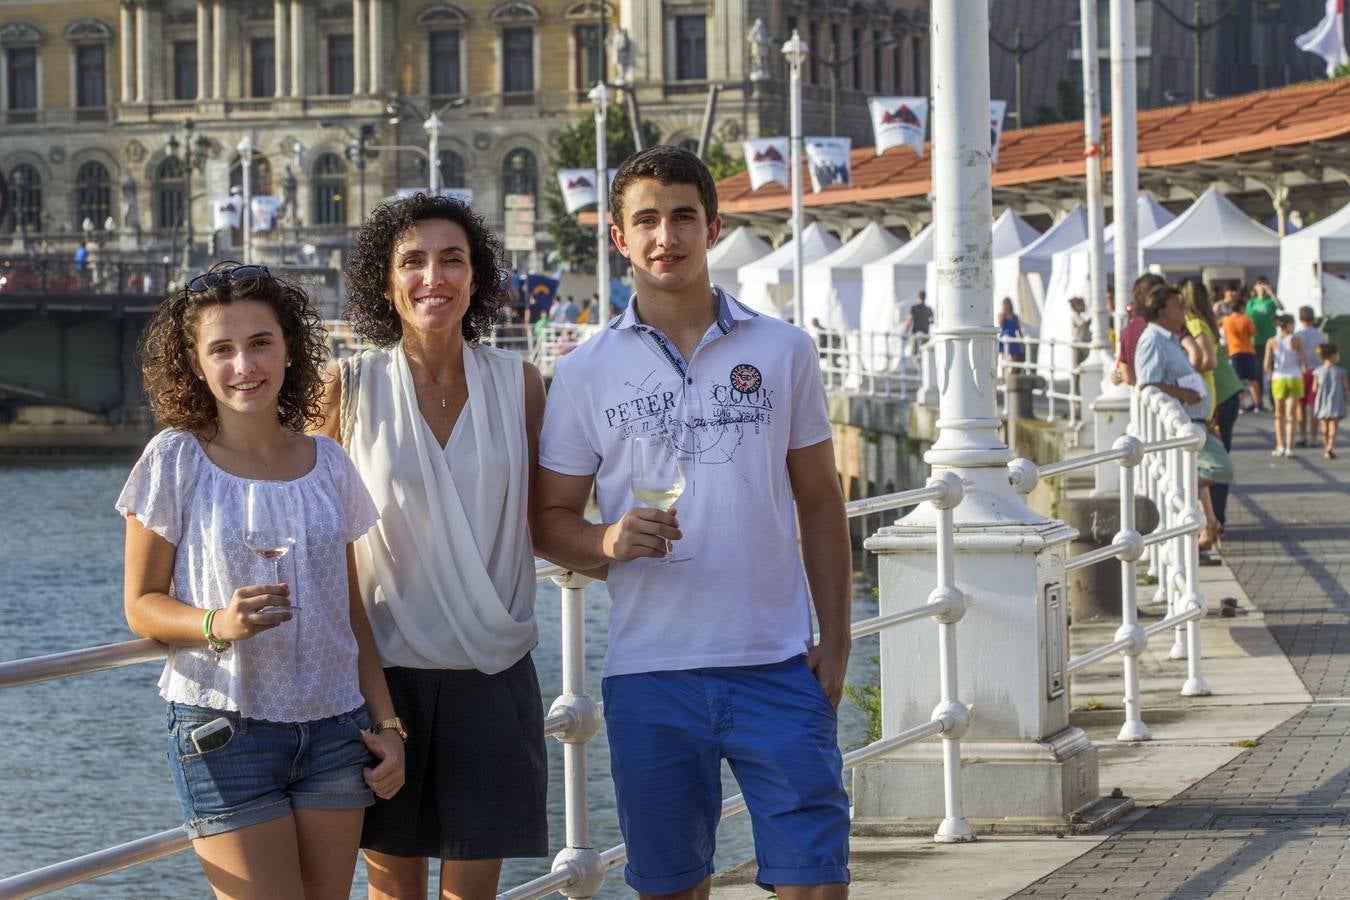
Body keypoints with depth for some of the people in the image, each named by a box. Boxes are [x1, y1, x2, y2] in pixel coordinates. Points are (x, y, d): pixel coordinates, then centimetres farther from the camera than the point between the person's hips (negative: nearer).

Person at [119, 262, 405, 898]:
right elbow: (142, 605, -2)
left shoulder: (326, 464, 8)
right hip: (223, 727, -4)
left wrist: (386, 722, 9)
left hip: (334, 727, 4)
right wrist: (218, 623, -22)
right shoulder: (176, 460, -4)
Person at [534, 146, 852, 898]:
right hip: (649, 673, 0)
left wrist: (836, 639, 3)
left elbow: (820, 503, 10)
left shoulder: (782, 351, 6)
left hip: (777, 666, 0)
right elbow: (551, 519, 6)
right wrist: (609, 540, -16)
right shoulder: (587, 372, 4)